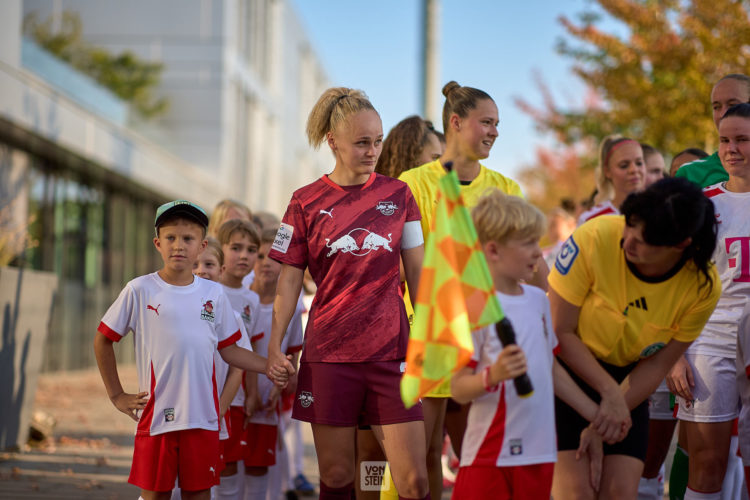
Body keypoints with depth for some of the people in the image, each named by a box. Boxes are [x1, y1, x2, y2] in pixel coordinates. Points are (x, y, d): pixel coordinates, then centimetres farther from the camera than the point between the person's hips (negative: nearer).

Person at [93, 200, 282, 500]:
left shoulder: (213, 294, 8)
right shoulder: (139, 291, 0)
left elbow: (229, 350, 13)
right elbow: (103, 341, 7)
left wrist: (269, 366, -2)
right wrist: (117, 396, 4)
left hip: (203, 417, 2)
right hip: (156, 416, -2)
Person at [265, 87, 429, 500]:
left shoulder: (398, 194, 6)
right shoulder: (306, 202, 3)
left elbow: (416, 271, 10)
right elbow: (289, 280, 5)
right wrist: (274, 346, -1)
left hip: (391, 351, 1)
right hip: (328, 354, 0)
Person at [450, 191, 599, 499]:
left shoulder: (538, 300, 12)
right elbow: (458, 389, -13)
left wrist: (595, 414, 25)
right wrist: (493, 375, -31)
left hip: (539, 451, 7)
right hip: (489, 454, -7)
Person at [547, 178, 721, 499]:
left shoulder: (703, 287, -20)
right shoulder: (596, 237, -28)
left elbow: (657, 364, -10)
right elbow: (560, 332, -19)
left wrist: (613, 411, -19)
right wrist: (610, 393, -23)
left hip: (626, 378, 3)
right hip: (563, 367, -3)